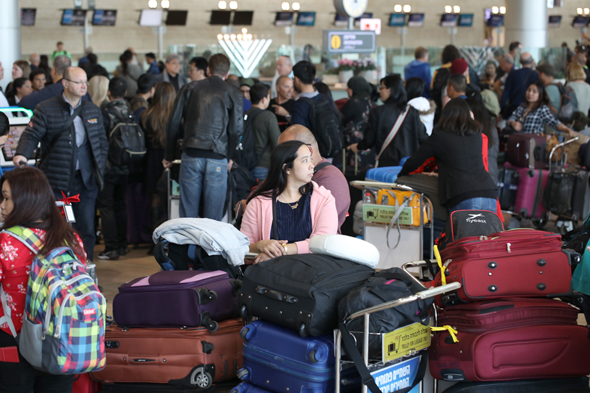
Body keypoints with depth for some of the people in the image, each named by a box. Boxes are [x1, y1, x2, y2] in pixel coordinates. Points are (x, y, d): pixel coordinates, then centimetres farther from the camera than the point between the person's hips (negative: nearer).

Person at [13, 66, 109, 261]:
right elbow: (31, 135, -8)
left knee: (86, 229, 4)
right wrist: (22, 154, -28)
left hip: (86, 180, 3)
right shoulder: (46, 109, -3)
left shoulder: (93, 110, 11)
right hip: (56, 180, -3)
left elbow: (102, 141, 17)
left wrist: (99, 168, 6)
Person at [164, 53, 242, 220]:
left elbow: (173, 124, 8)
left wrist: (169, 156, 16)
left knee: (188, 213, 5)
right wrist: (229, 156, 14)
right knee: (213, 214, 3)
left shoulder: (190, 89, 10)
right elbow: (236, 130, -1)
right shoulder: (232, 94, 5)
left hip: (191, 156, 1)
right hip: (217, 159, -1)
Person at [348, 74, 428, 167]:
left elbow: (369, 140, 1)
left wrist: (358, 147, 22)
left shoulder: (377, 112, -6)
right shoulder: (412, 112, 0)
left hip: (387, 162, -2)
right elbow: (422, 138, 2)